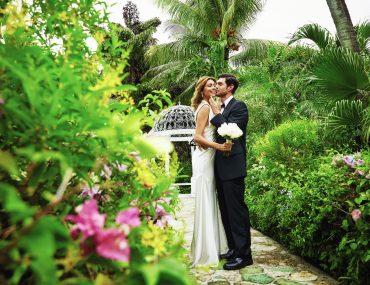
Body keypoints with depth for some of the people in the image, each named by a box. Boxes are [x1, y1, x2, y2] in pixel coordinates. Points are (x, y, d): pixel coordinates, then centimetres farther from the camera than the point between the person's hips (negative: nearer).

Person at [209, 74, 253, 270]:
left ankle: (243, 255, 5)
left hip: (232, 167, -9)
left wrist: (216, 112, -10)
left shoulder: (239, 106, -6)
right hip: (220, 167, 9)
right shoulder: (218, 108, 17)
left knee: (237, 210, -4)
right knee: (226, 210, 14)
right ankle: (233, 248, 26)